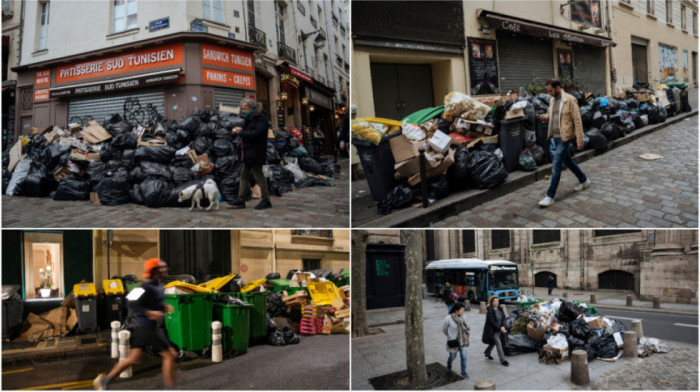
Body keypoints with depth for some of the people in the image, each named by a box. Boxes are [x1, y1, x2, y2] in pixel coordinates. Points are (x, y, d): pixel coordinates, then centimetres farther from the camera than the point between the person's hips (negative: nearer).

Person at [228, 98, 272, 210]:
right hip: (248, 152, 10)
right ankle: (241, 200, 15)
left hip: (256, 152, -10)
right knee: (244, 175, 10)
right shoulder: (250, 117, 15)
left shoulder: (261, 118, -13)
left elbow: (257, 133, -23)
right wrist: (238, 131, 0)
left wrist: (241, 132, -18)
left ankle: (266, 201, 5)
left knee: (258, 175, -4)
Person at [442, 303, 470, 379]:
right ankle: (449, 364, 47)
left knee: (464, 356, -2)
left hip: (462, 340, 3)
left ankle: (464, 372, 14)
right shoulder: (448, 318, -21)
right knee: (453, 356, 13)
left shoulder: (463, 317, -8)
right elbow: (444, 329, -4)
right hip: (453, 341, -3)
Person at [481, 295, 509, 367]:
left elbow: (504, 318, 2)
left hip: (499, 330, 7)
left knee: (493, 342, 21)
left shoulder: (500, 309, 3)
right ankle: (503, 360, -2)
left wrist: (502, 326, -14)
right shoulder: (489, 311, -18)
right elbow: (491, 322, -20)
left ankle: (487, 352, 45)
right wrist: (500, 328, -21)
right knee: (498, 344, -8)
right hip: (492, 330, -7)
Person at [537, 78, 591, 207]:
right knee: (567, 160, 21)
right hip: (554, 137, 8)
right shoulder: (552, 100, 9)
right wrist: (545, 117, 0)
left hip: (564, 137, -8)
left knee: (556, 166, -8)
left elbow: (577, 121, -13)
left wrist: (580, 140, -15)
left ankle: (550, 196, -4)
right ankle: (584, 180, 42)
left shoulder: (569, 100, -14)